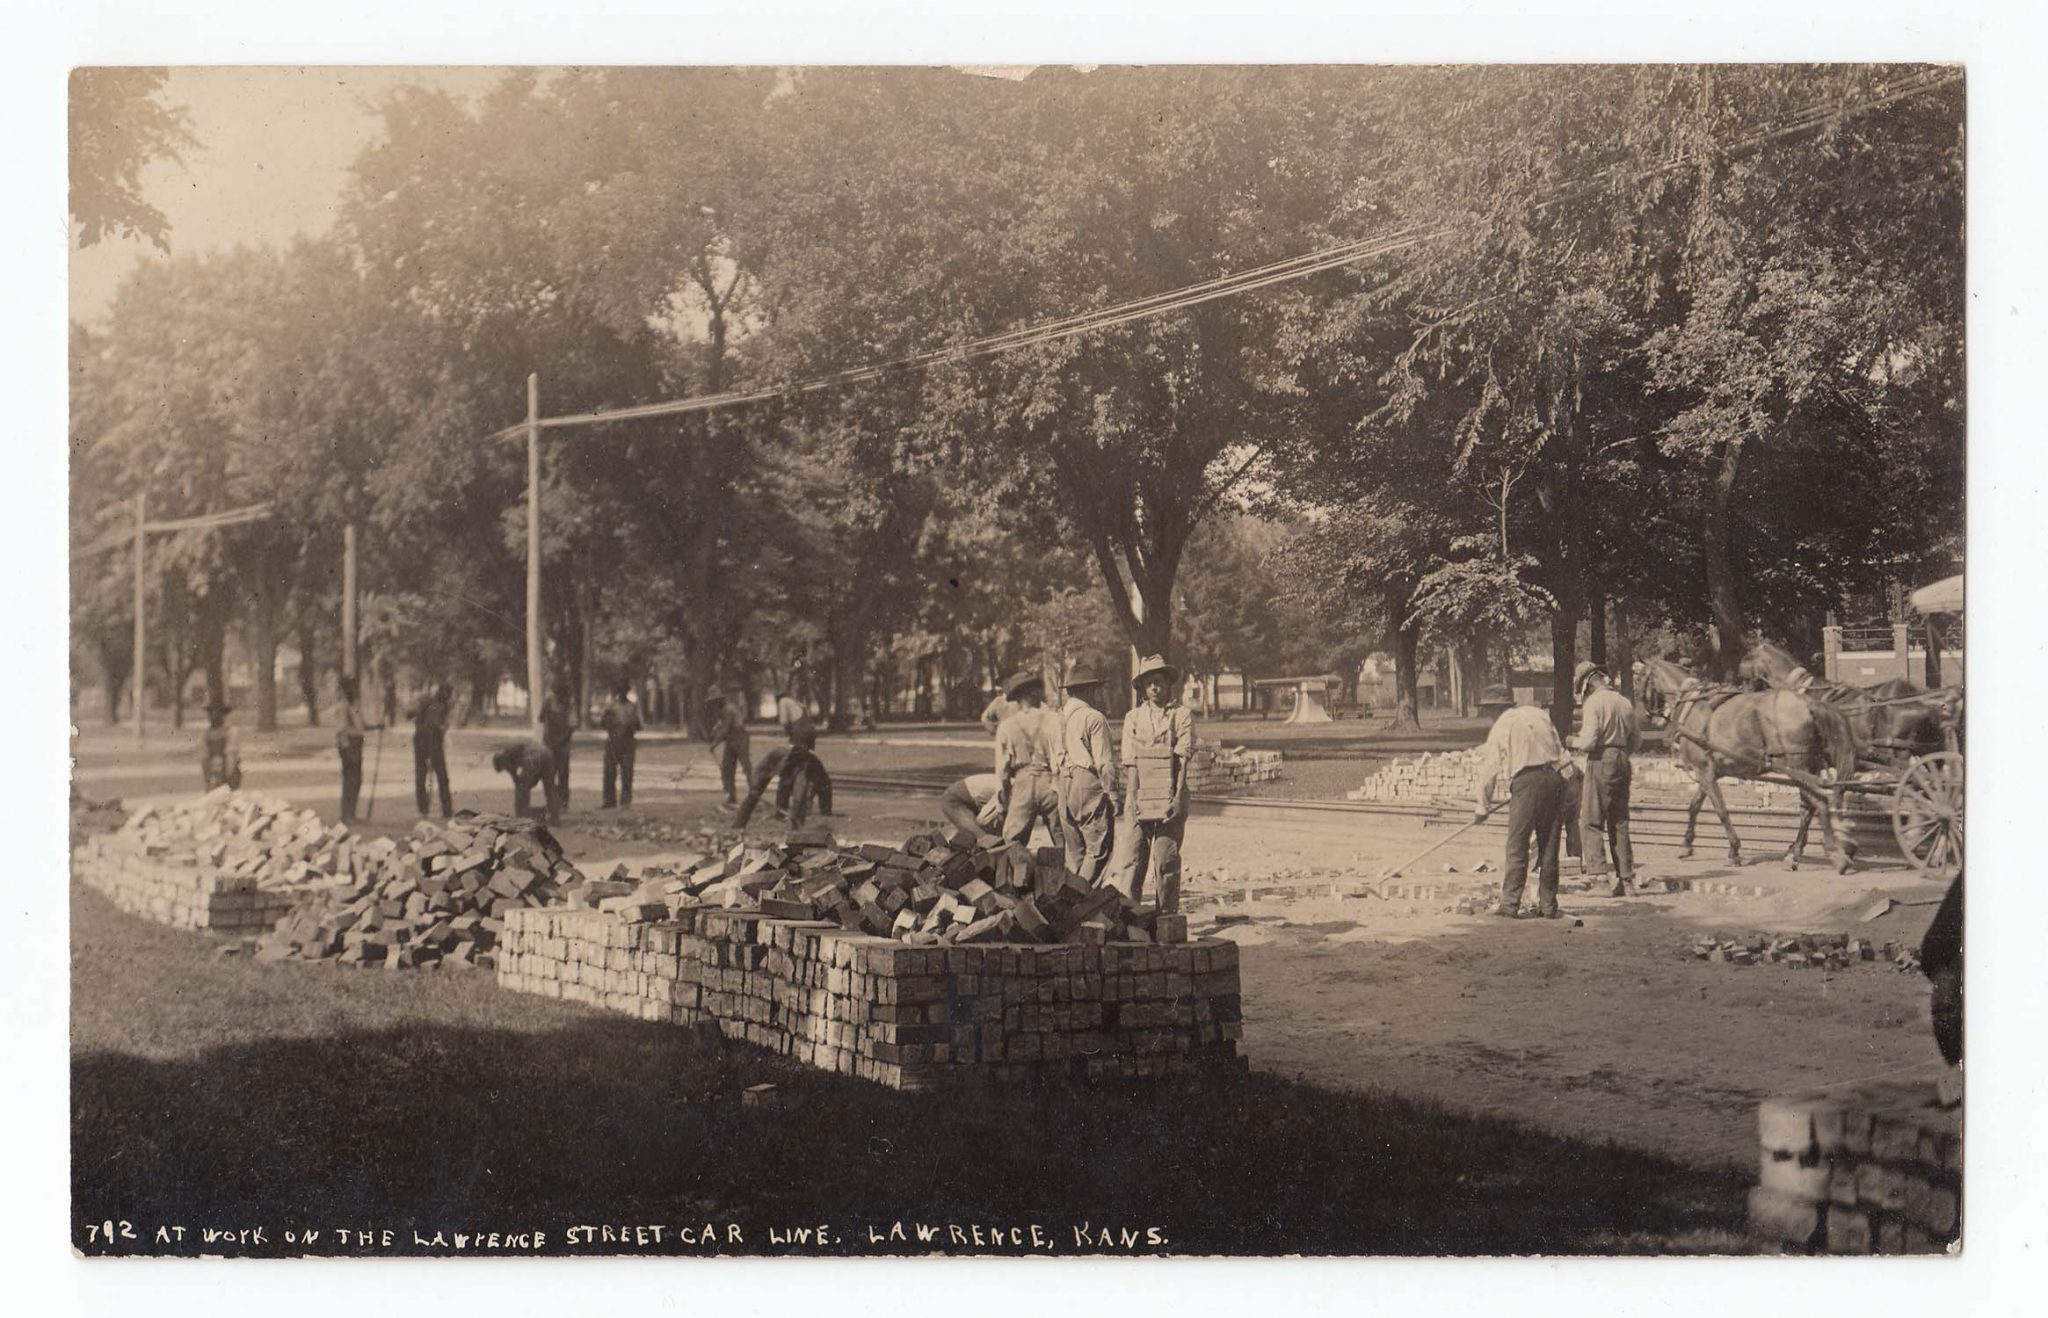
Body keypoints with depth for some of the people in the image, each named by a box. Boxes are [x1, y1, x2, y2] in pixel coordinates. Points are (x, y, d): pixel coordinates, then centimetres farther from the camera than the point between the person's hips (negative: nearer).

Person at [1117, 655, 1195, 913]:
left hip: (1170, 795, -2)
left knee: (1167, 859, -2)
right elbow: (1130, 763, 6)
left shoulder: (1182, 715, 5)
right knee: (1133, 858, -4)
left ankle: (1167, 916, 6)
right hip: (1140, 796, 2)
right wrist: (1133, 798, -6)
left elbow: (1183, 758, -3)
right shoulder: (1134, 718, 12)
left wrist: (1178, 797, -13)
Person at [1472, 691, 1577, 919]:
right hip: (1554, 777, 4)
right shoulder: (1539, 715, 17)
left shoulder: (1501, 726, 7)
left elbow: (1489, 769, 9)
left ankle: (1510, 903, 1)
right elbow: (1559, 749, 19)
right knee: (1549, 847, 10)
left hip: (1526, 780, -4)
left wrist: (1482, 807, 16)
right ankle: (1548, 905, 12)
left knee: (1517, 846, 2)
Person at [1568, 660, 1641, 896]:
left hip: (1600, 762, -7)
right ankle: (1626, 879, 11)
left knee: (1590, 822, -4)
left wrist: (1572, 742, 4)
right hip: (1623, 762, 7)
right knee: (1620, 823, 12)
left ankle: (1597, 873, -16)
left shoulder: (1593, 702, -9)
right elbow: (1637, 741, 15)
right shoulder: (1625, 702, 12)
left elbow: (1588, 741, -16)